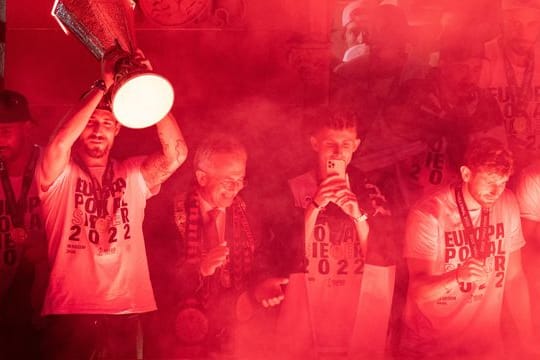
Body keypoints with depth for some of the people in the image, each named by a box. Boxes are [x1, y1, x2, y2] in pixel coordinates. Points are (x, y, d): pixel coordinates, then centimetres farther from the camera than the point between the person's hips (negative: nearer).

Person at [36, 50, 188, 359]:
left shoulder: (134, 174, 11)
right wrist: (104, 85, -15)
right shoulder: (60, 175, 4)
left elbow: (176, 154, -6)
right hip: (70, 315, -2)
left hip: (126, 314, 2)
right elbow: (60, 143, -18)